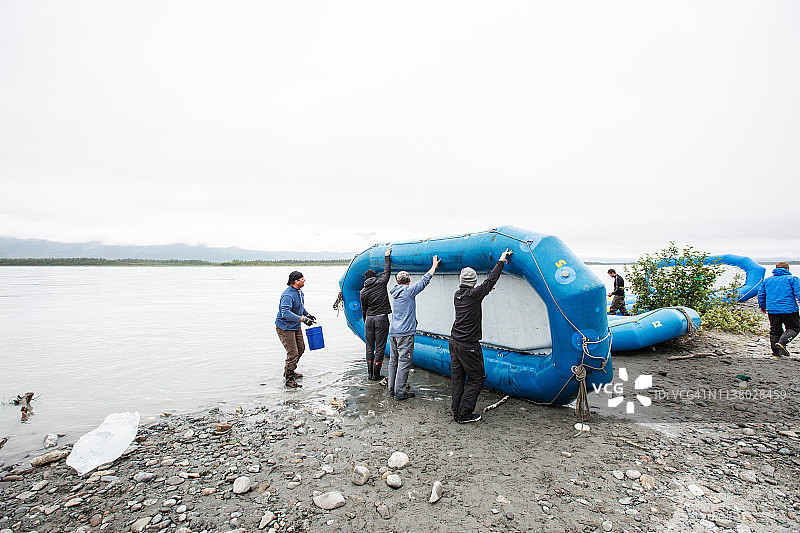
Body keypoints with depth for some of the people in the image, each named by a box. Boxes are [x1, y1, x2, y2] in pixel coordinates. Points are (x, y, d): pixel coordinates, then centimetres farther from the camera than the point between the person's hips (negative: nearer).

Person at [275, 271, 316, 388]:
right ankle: (289, 379, 5)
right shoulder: (287, 295, -27)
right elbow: (286, 313, -38)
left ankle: (290, 370, 36)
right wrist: (303, 319, -42)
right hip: (285, 328, -10)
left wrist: (307, 314, 17)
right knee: (292, 353, -9)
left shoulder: (299, 292, 4)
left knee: (301, 348, 17)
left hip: (295, 326, 10)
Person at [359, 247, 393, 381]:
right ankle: (376, 375, 4)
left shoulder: (363, 291, 5)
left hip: (369, 319, 3)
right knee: (380, 347, 2)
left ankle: (370, 374, 16)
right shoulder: (381, 283, -2)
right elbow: (387, 271, 11)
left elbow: (363, 309, 11)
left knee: (370, 347, 11)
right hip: (381, 318, -3)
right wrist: (387, 256, 22)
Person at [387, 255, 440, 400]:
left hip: (393, 331, 8)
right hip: (405, 332, -8)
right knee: (404, 362, -3)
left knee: (393, 360, 13)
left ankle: (392, 389, 21)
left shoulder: (395, 291, 10)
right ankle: (400, 392, 1)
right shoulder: (409, 290, -10)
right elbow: (424, 280, 0)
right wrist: (434, 266, 13)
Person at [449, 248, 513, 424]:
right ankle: (464, 415, 8)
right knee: (477, 379, 6)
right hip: (468, 345, -8)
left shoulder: (457, 295, 5)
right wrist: (501, 261, 3)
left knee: (457, 377, 14)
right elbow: (491, 280, -6)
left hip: (454, 341, 8)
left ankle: (456, 412, 22)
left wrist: (485, 290, 36)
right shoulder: (474, 295, -15)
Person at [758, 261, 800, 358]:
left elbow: (761, 295, 16)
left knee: (775, 330, 10)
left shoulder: (767, 280, 13)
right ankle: (781, 343, -15)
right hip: (789, 309, -4)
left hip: (772, 310, 4)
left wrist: (762, 306, 28)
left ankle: (776, 353, 10)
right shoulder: (792, 279, 1)